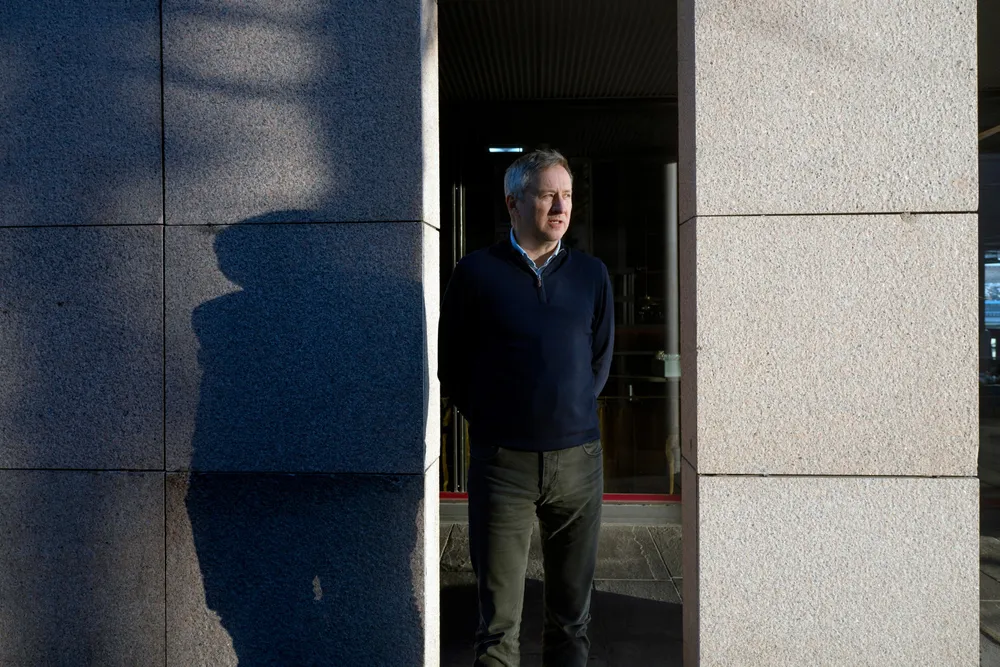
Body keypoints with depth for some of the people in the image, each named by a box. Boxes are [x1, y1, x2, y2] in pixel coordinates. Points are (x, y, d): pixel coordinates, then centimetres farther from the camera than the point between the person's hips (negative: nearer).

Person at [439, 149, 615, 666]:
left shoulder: (592, 274, 8)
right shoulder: (477, 272, -1)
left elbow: (600, 360, 15)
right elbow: (452, 365, 4)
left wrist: (569, 413, 8)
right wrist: (490, 423, 3)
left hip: (577, 460, 3)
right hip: (501, 462, -2)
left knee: (572, 613, 13)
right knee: (498, 620, 4)